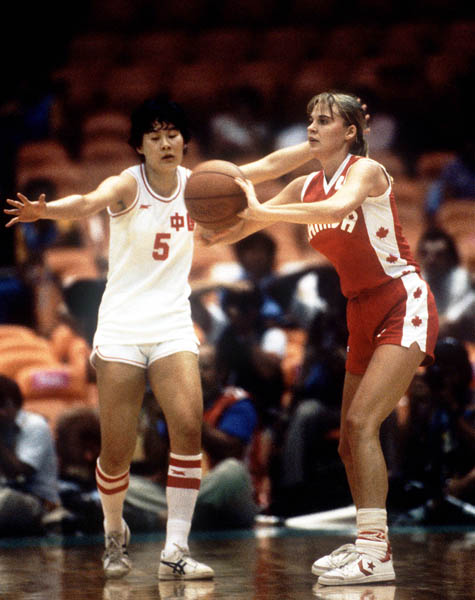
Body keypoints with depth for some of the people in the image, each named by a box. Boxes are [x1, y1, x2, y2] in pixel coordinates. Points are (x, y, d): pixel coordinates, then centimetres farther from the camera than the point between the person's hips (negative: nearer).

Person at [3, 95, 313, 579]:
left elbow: (268, 166, 10)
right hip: (121, 327, -3)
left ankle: (175, 552, -13)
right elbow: (89, 202, -30)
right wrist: (46, 210, -52)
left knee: (188, 427, -17)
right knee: (116, 450, -4)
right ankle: (115, 534, 25)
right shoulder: (128, 185, -8)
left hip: (172, 326, 3)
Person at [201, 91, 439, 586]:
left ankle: (375, 554, -22)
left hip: (404, 307, -8)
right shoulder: (306, 188, 7)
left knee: (361, 422, -20)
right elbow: (245, 224, 1)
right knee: (350, 438, 9)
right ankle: (369, 544, 21)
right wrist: (215, 232, -21)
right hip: (363, 316, 8)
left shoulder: (367, 171, -13)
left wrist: (263, 212, -40)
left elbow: (339, 207, -36)